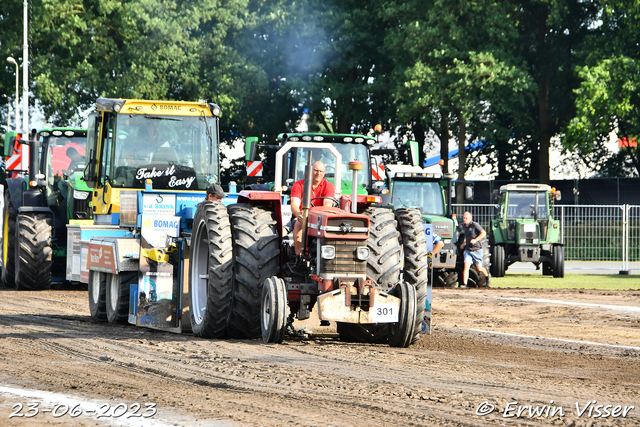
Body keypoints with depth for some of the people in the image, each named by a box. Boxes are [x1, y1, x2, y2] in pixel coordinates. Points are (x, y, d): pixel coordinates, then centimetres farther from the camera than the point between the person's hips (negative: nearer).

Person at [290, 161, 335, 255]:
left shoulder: (328, 186, 0)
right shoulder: (299, 185, -2)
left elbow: (328, 204, -19)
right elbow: (294, 204, -17)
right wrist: (298, 214, -42)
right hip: (302, 216, 0)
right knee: (299, 224, -34)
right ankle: (298, 255, -43)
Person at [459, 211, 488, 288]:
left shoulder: (475, 225, -14)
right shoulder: (464, 226, 9)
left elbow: (483, 233, -19)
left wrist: (475, 240, -29)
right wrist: (464, 243, 15)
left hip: (477, 250, -5)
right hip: (468, 250, 5)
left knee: (479, 268, 9)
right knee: (466, 265, -14)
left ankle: (487, 275, 41)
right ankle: (464, 284, -18)